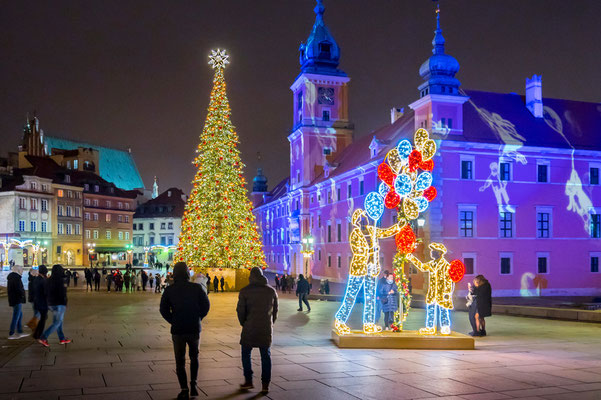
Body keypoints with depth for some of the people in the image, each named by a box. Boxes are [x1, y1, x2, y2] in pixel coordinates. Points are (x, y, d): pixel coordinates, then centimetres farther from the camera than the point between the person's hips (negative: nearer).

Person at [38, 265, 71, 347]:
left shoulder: (49, 280, 9)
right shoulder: (60, 280, -15)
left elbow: (46, 292, 13)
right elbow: (62, 294, -18)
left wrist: (49, 303, 19)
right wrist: (65, 304, -8)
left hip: (51, 304, 9)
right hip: (59, 304, -9)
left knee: (59, 321, 18)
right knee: (57, 323, -4)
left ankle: (62, 338, 24)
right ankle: (43, 338, -13)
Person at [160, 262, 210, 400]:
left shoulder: (169, 290, -4)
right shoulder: (196, 288, -5)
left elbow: (163, 309, -5)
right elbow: (206, 305, -5)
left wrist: (173, 321, 6)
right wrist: (197, 319, 8)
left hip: (178, 330, -1)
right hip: (194, 329, 1)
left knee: (180, 361, 9)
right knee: (194, 357, 21)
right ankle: (193, 384, 11)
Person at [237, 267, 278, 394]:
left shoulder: (245, 291, -6)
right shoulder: (271, 291, 5)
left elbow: (240, 310, -5)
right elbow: (275, 311, 9)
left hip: (250, 328, -2)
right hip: (266, 329, 3)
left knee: (246, 354, 14)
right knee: (266, 356, 8)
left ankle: (248, 381, 14)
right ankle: (265, 384, 7)